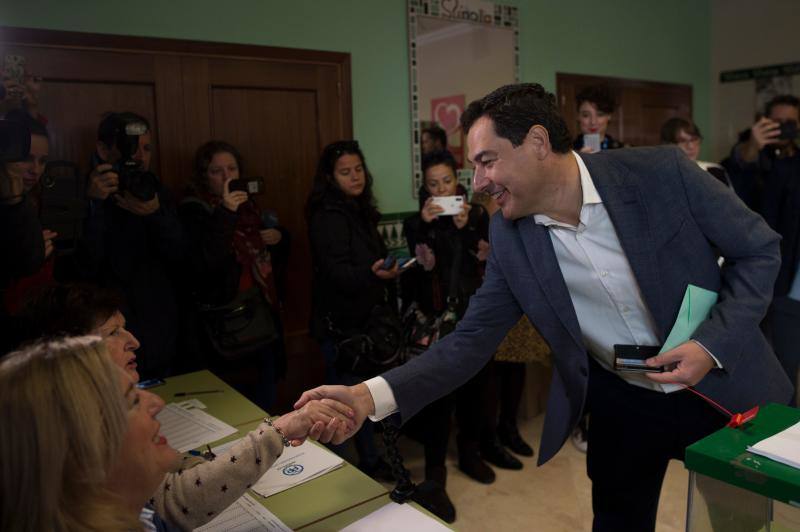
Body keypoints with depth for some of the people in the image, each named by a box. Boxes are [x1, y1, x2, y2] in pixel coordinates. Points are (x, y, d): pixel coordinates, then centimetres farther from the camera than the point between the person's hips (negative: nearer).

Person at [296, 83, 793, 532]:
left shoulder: (662, 172, -20)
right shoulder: (509, 236, -13)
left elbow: (760, 249, -8)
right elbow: (471, 341, -12)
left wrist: (712, 344, -22)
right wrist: (369, 395, -25)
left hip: (722, 386, 0)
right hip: (622, 403, 1)